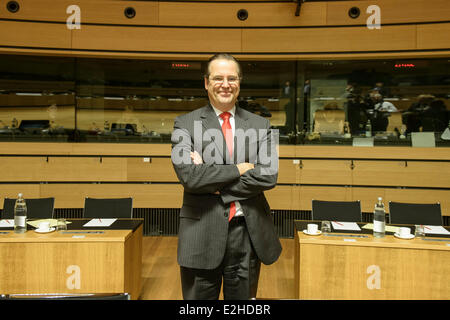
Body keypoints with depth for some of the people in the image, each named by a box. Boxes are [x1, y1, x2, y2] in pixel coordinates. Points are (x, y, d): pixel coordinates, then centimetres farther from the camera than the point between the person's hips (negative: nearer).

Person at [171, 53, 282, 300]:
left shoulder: (259, 125, 6)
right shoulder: (185, 124, 0)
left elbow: (269, 176, -7)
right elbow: (188, 176, -15)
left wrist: (214, 182, -12)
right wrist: (238, 169, -12)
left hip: (248, 233, 2)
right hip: (202, 233, -2)